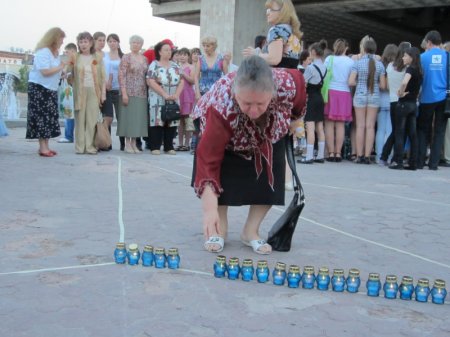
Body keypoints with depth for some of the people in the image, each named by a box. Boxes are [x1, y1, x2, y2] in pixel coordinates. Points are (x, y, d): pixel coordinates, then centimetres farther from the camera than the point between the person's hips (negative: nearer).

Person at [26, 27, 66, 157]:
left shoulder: (55, 53, 13)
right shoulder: (43, 52, -17)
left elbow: (55, 71, 10)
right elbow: (45, 72, -26)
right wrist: (61, 67, -16)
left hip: (50, 89, 9)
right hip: (39, 88, -9)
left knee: (50, 117, 6)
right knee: (41, 117, -9)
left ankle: (45, 146, 9)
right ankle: (43, 148, -8)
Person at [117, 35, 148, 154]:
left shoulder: (144, 59, 12)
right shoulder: (126, 58, -3)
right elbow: (121, 76, -9)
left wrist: (147, 92, 7)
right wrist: (124, 93, -17)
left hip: (142, 93, 5)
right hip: (129, 92, -5)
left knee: (138, 118, 6)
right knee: (128, 116, -2)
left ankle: (134, 143, 14)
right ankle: (127, 144, 5)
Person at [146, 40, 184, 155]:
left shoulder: (175, 66, 13)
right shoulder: (154, 65, -1)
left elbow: (181, 81, 9)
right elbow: (151, 82, -12)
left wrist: (176, 94, -8)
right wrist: (165, 94, -17)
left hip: (173, 100, 4)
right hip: (158, 100, -4)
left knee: (171, 122, 2)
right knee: (157, 121, -6)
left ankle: (169, 147, 9)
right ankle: (155, 147, -2)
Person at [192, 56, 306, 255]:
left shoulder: (289, 84, -39)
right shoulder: (222, 105, -46)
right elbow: (208, 158, -44)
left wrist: (293, 119, 1)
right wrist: (209, 208, -50)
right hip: (219, 125, -2)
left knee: (269, 178, -10)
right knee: (222, 174, -18)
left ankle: (251, 232, 6)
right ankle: (219, 229, 3)